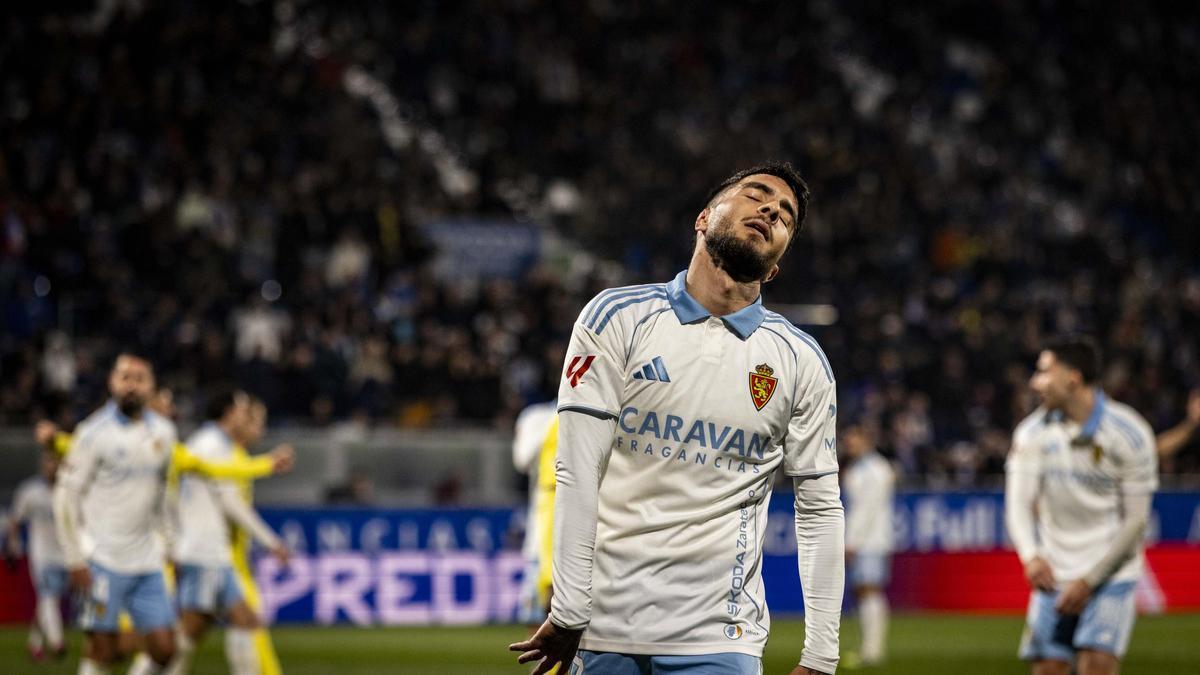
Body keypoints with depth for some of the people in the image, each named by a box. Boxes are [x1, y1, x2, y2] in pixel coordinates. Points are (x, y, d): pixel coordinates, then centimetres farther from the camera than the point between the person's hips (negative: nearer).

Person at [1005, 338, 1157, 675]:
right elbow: (1019, 502, -4)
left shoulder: (1130, 433, -11)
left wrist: (1089, 581, -13)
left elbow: (1135, 521, -10)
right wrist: (1031, 556, -25)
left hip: (1111, 574, -4)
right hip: (1053, 575, 4)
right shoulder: (1031, 434, 0)